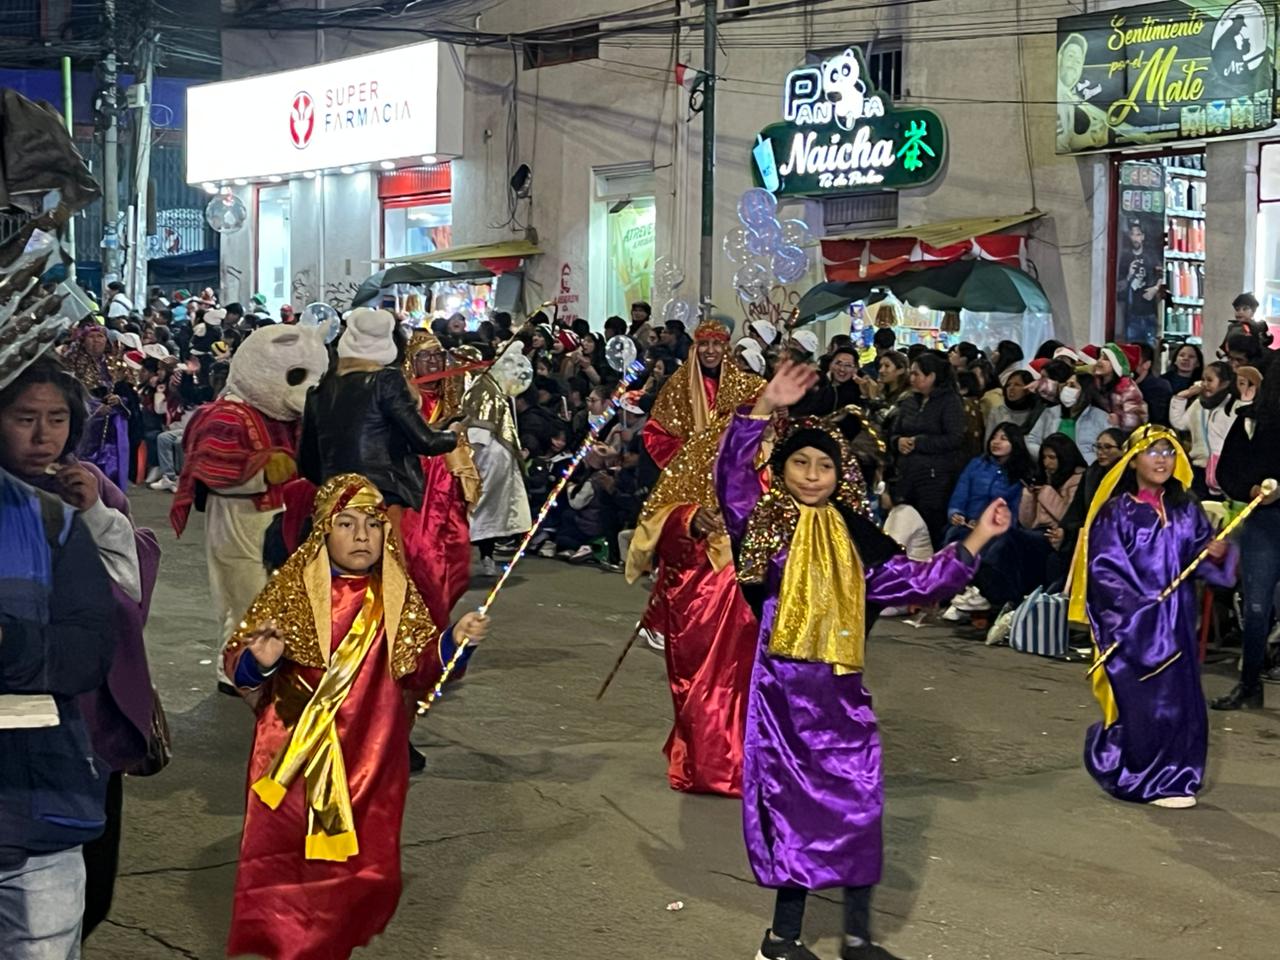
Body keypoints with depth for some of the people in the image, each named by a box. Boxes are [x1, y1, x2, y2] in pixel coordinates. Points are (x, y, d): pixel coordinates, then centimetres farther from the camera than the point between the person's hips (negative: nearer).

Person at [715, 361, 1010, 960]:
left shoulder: (856, 540, 9)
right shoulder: (763, 527, -3)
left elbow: (916, 580, 13)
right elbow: (732, 477, -19)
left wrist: (976, 540, 7)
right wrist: (764, 410, -29)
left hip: (840, 691, 4)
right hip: (781, 688, -4)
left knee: (857, 806, 4)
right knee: (793, 806, 2)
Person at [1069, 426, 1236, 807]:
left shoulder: (1186, 509, 8)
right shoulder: (1115, 512, -6)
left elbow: (1201, 555, 7)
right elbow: (1104, 569, -9)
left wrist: (1217, 553, -16)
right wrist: (1141, 608, -15)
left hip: (1177, 621, 5)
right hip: (1129, 624, -4)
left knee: (1180, 698, 3)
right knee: (1140, 701, -6)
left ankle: (1171, 777, 18)